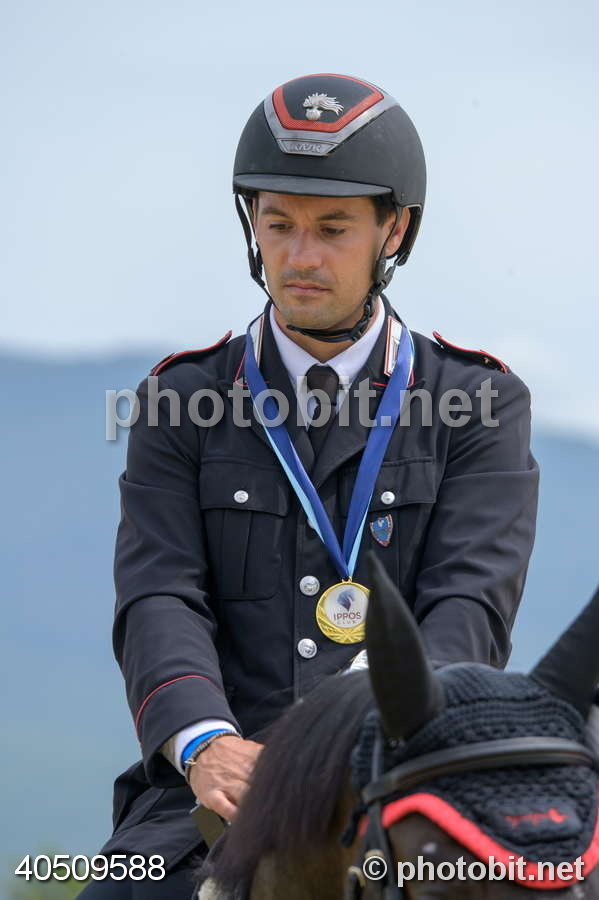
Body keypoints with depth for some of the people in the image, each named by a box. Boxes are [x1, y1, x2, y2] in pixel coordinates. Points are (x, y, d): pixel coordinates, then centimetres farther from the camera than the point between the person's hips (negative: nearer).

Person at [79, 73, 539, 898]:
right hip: (218, 797, 1)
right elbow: (159, 602, -3)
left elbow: (472, 607, -6)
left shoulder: (481, 404, 7)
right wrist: (205, 745, -24)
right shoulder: (182, 404, 11)